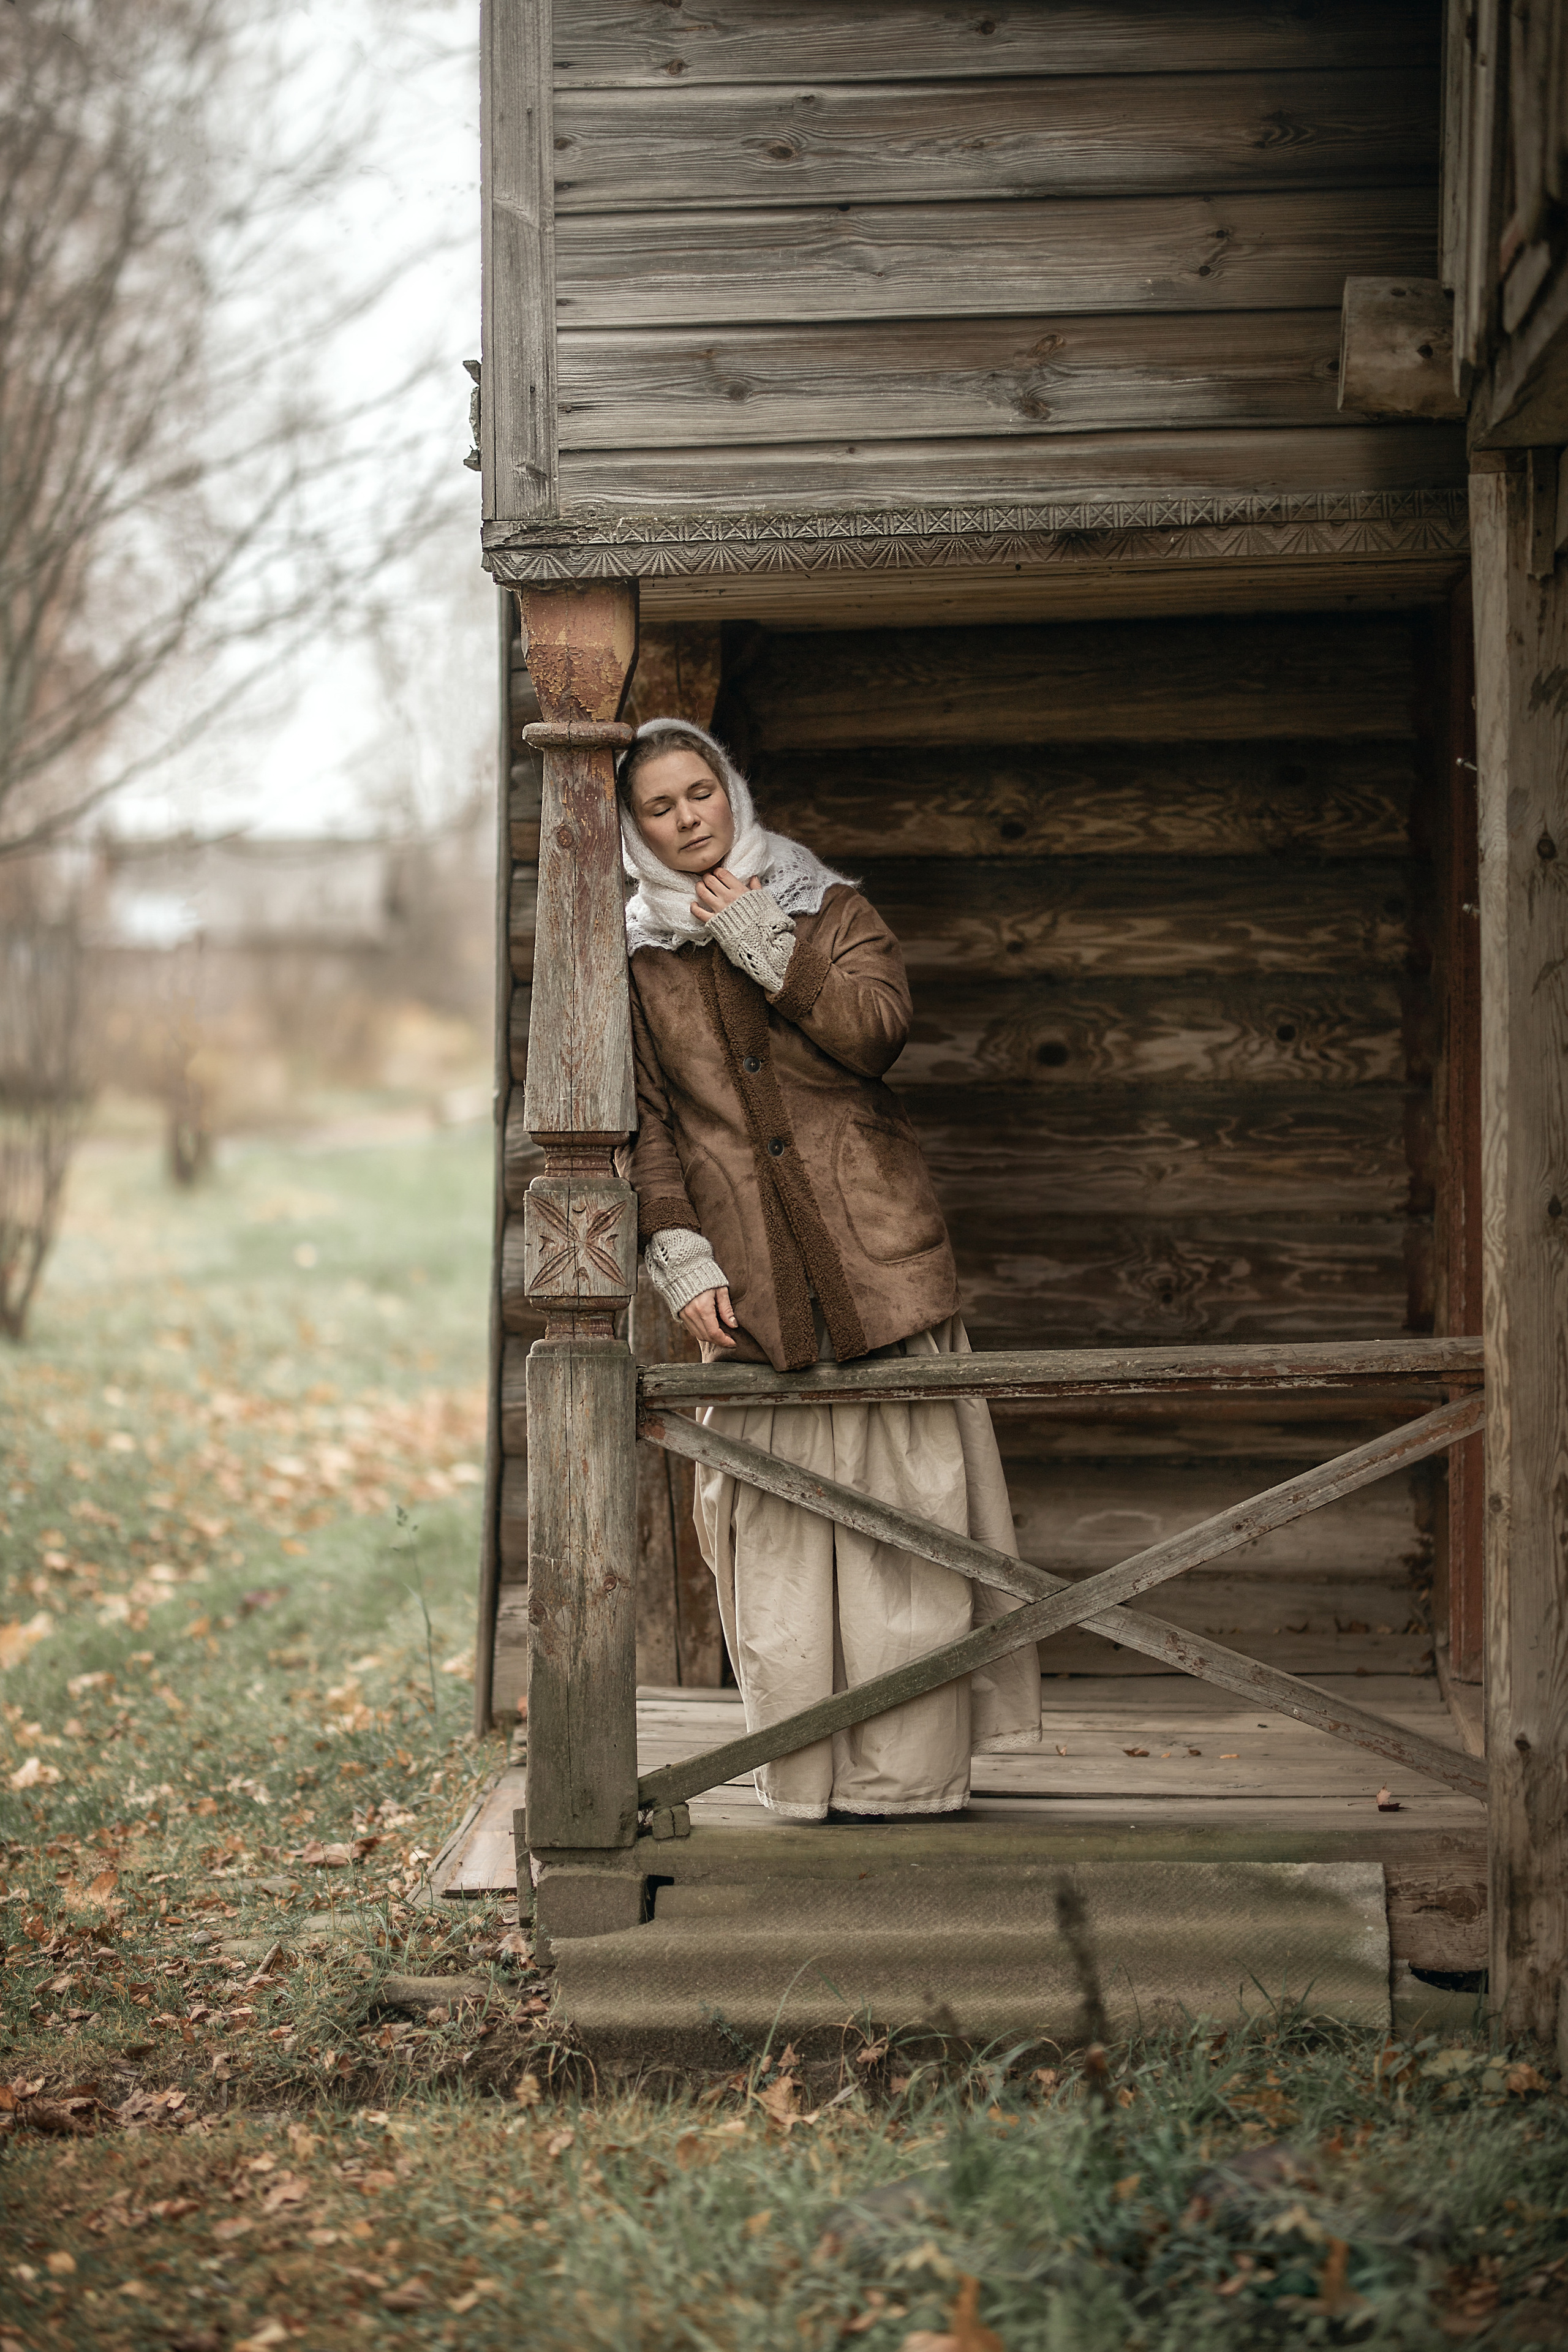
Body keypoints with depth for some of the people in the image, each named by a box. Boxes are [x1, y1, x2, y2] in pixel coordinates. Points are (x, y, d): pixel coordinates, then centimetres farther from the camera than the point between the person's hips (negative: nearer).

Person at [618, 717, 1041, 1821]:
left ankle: (908, 1770, 1)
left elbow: (879, 1027, -6)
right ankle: (810, 1779, 4)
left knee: (905, 1504, -4)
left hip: (877, 1250, 0)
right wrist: (678, 1254, -4)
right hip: (746, 1272, 1)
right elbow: (643, 1121, 7)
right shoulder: (636, 955, 13)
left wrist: (764, 942, -7)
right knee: (771, 1525, -3)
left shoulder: (827, 906, 12)